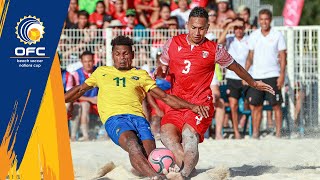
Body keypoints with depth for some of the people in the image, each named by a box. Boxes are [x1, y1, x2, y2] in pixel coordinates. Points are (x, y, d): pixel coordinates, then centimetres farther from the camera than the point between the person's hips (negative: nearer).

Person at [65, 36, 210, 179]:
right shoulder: (101, 72, 30)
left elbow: (165, 97, 22)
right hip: (114, 118, -4)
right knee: (133, 145, -38)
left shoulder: (141, 75, 27)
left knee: (151, 156, -29)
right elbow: (80, 90, 39)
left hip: (138, 117, 4)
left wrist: (192, 107, 10)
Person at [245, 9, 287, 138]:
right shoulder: (254, 36, 9)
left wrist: (282, 75, -9)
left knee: (276, 105, -4)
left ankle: (278, 133, 2)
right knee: (255, 106, 3)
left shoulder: (277, 35, 0)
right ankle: (255, 134, 9)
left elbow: (282, 56, -1)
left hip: (272, 75, -3)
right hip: (256, 76, 3)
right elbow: (250, 56, 15)